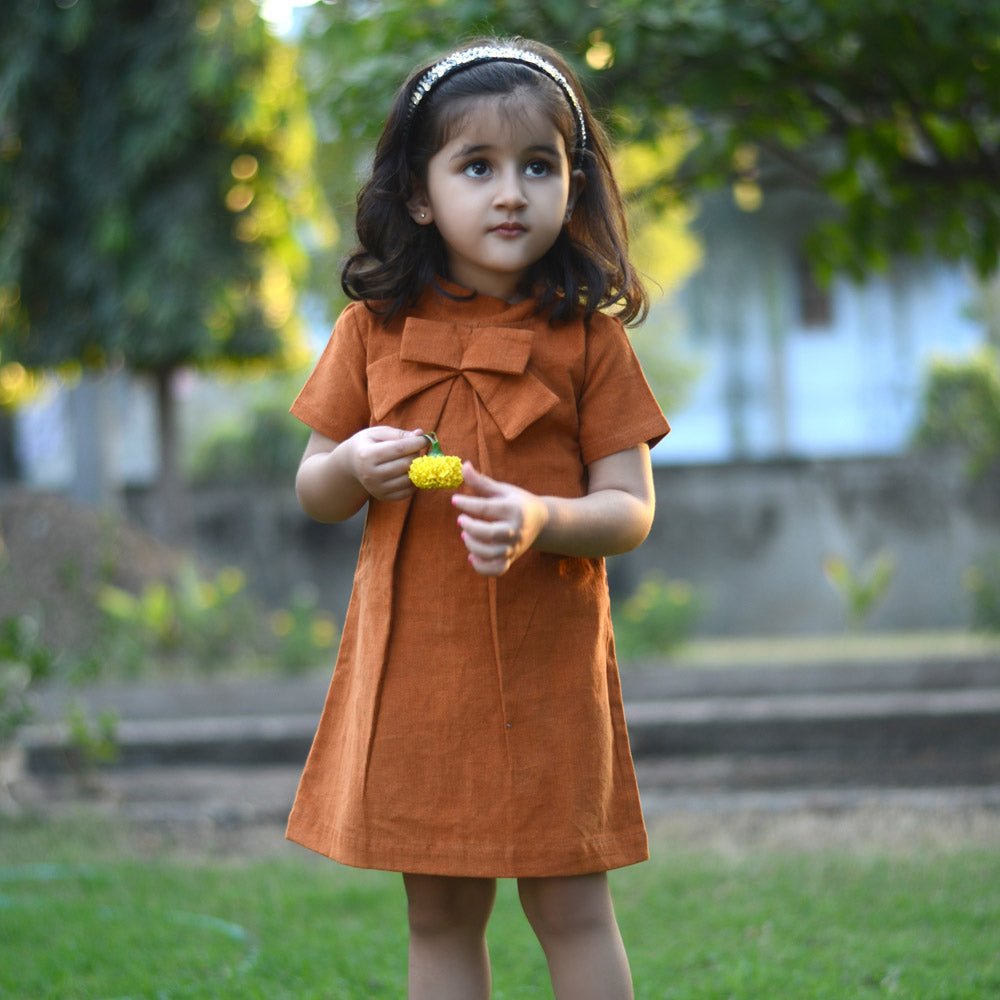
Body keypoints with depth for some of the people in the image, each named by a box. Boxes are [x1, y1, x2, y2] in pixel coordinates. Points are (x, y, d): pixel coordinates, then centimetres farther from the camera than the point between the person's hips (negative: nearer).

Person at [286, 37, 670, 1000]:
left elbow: (631, 510, -4)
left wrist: (543, 520, -24)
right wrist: (354, 469, -13)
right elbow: (312, 490, 10)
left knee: (569, 905, 3)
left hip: (546, 665, -2)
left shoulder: (587, 338, -3)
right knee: (439, 916, 10)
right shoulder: (375, 329, 3)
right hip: (414, 663, 2)